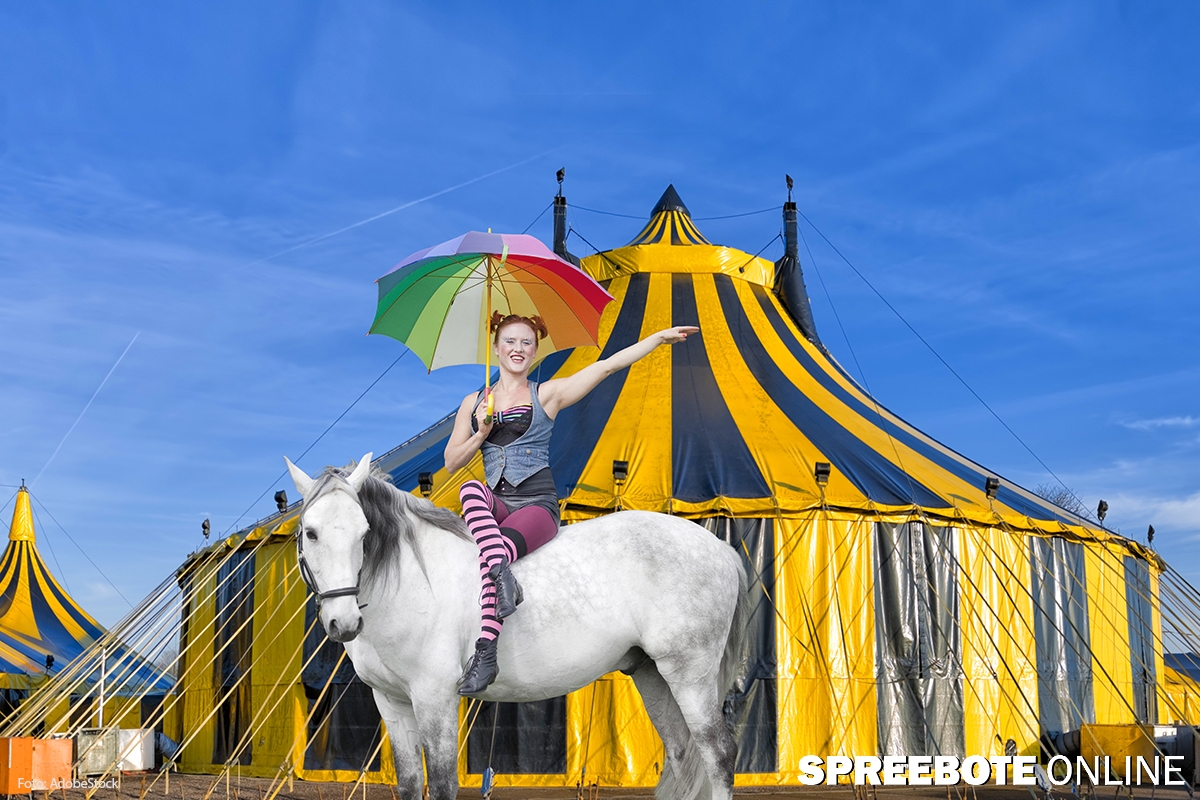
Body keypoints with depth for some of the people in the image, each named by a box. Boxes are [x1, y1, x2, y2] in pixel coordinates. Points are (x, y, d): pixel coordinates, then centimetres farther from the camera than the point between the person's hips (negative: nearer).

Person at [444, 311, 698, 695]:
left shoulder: (547, 394, 8)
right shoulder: (474, 403, 18)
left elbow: (608, 365, 2)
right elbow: (451, 461, 14)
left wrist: (660, 337, -4)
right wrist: (481, 433, -3)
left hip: (538, 504, -3)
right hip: (495, 504, 3)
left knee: (498, 547, -34)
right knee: (471, 490, -34)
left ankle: (485, 652, -39)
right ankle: (503, 576, -48)